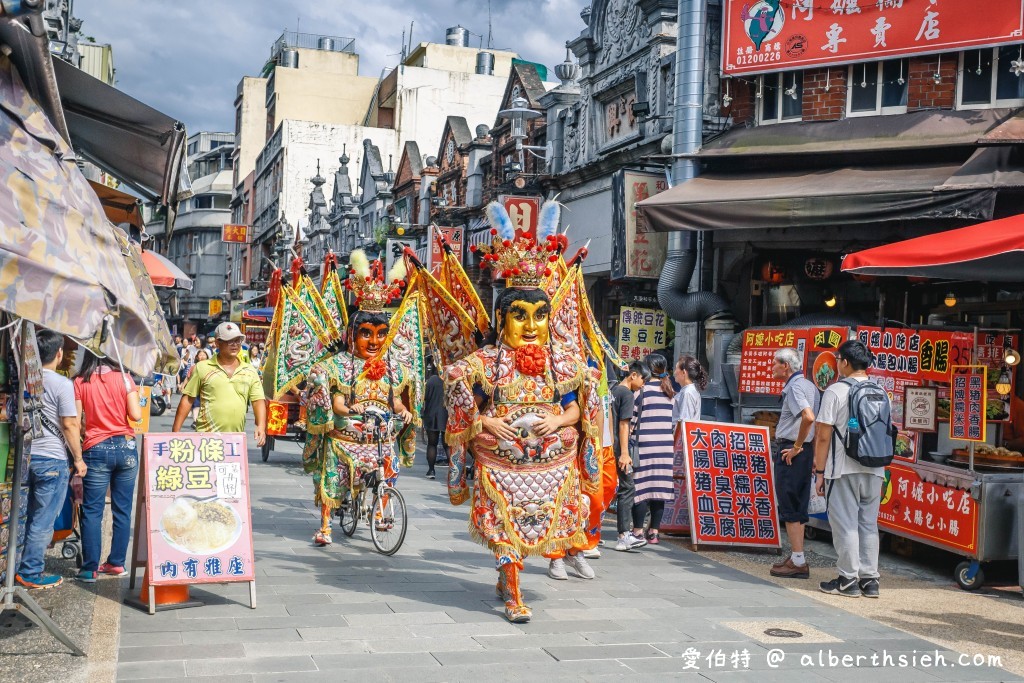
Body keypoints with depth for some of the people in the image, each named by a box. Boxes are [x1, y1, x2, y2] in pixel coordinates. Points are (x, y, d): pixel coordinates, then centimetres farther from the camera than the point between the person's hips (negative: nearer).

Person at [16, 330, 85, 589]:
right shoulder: (62, 384, -13)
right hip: (51, 460, -6)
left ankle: (16, 566, 23)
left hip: (25, 456, 6)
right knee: (42, 521, 2)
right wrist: (78, 459, -4)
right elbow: (69, 425, -13)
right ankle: (30, 573, 7)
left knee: (23, 517, 16)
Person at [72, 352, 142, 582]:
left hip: (96, 450, -1)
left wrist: (77, 455, 9)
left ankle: (90, 568, 2)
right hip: (125, 447, 1)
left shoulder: (80, 382, -1)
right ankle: (117, 562, 16)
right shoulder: (124, 378, -1)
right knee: (122, 509, 10)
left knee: (92, 511, 3)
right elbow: (136, 415, -5)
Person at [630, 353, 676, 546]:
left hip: (645, 444, -5)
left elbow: (633, 417, -7)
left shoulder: (643, 389, -6)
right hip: (666, 445, 5)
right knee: (659, 486, 7)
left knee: (641, 486, -1)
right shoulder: (670, 391, 10)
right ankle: (654, 531, 10)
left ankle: (638, 530, 0)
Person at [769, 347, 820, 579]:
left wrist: (796, 447, -20)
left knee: (789, 507, -5)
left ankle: (798, 561, -3)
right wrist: (814, 454, 20)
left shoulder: (794, 387, -14)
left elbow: (808, 417, -30)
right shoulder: (810, 386, 16)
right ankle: (797, 558, 21)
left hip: (790, 451, -10)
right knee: (798, 506, 14)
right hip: (803, 451, 10)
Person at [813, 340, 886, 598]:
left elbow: (823, 435, -11)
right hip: (875, 470, 6)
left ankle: (848, 580, 5)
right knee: (869, 524, 12)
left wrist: (820, 471, -5)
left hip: (843, 470, -6)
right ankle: (869, 579, 15)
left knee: (845, 525, 1)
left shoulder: (835, 391, -9)